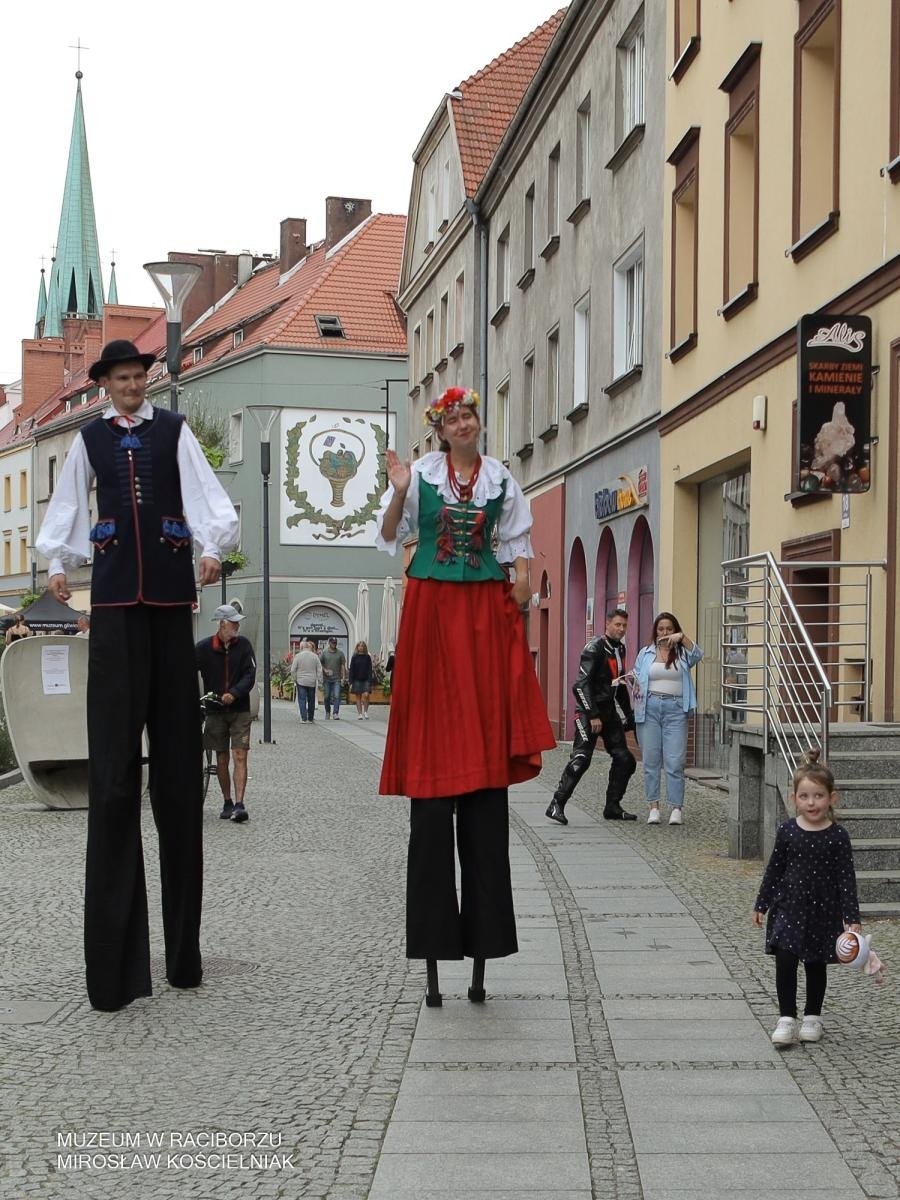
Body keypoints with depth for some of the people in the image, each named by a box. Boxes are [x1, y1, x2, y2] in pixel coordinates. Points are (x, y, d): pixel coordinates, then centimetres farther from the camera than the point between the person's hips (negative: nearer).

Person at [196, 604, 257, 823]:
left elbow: (250, 675, -7)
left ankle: (240, 804, -15)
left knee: (240, 756, -11)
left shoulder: (243, 644, -2)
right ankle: (227, 803, 20)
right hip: (215, 711, 1)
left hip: (240, 710, 0)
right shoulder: (204, 647, -4)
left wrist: (234, 694, -21)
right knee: (221, 759, 7)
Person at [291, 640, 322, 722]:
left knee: (302, 700, 0)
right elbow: (319, 670, 3)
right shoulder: (315, 656, 1)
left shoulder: (298, 656, -6)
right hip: (312, 682, 2)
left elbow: (293, 670, -4)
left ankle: (304, 718, -9)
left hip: (301, 681, -2)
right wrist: (319, 680, 9)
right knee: (311, 700, 11)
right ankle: (310, 719, 16)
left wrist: (294, 679, 8)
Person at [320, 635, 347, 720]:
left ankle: (335, 713, -13)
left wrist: (344, 677, -1)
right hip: (326, 679, 1)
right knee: (327, 697, 8)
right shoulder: (324, 653, 5)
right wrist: (325, 670, -10)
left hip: (337, 679, -1)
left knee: (336, 696, -11)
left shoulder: (340, 653, 5)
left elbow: (343, 665, 5)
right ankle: (327, 713, 24)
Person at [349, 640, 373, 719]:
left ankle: (365, 711, 3)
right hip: (357, 680, 1)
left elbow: (370, 670, 4)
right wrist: (351, 682, -2)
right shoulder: (354, 657, 4)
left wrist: (370, 680, -7)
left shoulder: (367, 657, 4)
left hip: (366, 680, -1)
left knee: (365, 695, -15)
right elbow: (351, 670, 4)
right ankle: (360, 714, 10)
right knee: (358, 697, 4)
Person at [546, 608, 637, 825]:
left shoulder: (619, 649, 15)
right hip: (588, 712, -8)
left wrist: (627, 716, 21)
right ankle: (556, 805, -13)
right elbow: (581, 684, -17)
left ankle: (612, 807, 13)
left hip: (609, 711, 8)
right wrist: (593, 716, -20)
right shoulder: (595, 648, -11)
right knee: (581, 758, -16)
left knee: (624, 759, 4)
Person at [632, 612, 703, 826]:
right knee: (651, 760, 1)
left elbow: (697, 655, -11)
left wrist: (682, 637, -22)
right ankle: (654, 807, 6)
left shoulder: (682, 653, 9)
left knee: (675, 761, -6)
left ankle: (676, 808, -3)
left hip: (675, 709, -2)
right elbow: (637, 679, 15)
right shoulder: (645, 653, 13)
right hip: (650, 707, 2)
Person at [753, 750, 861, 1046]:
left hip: (822, 911, 0)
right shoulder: (787, 830, -4)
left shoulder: (837, 836, -9)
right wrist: (762, 904, 9)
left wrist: (851, 916, -12)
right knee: (785, 960, -11)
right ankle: (786, 1018, -2)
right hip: (788, 907, 1)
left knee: (816, 965, 12)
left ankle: (812, 1017, 29)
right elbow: (774, 869, 6)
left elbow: (846, 878, -7)